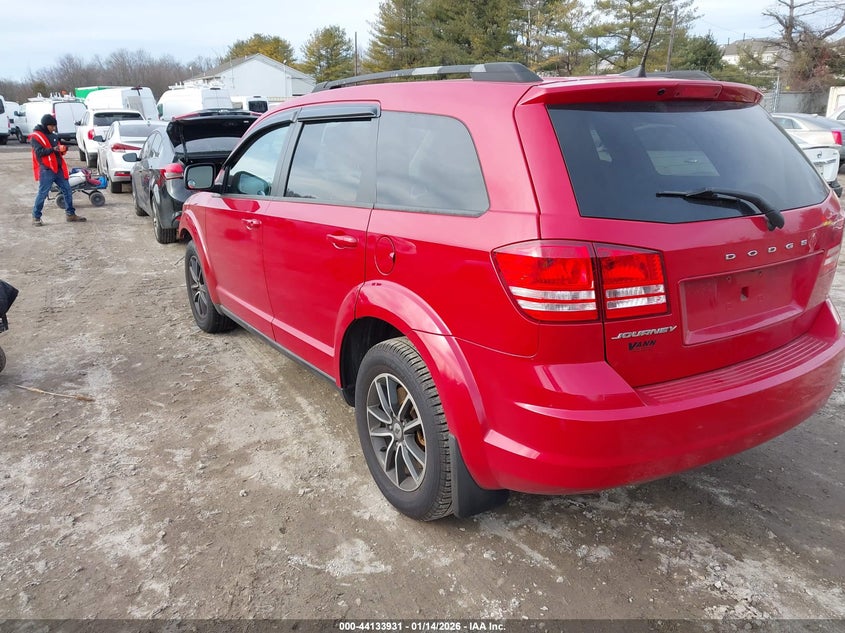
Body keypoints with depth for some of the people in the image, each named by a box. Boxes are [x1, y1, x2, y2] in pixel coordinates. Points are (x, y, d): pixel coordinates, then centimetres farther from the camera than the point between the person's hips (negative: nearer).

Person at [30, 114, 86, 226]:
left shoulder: (54, 135, 16)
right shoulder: (35, 137, -4)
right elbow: (39, 152, -16)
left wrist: (63, 148, -1)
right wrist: (53, 149, -27)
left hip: (58, 169, 7)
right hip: (46, 170, -7)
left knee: (67, 191, 8)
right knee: (42, 194, -4)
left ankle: (70, 214, 18)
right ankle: (36, 217, 5)